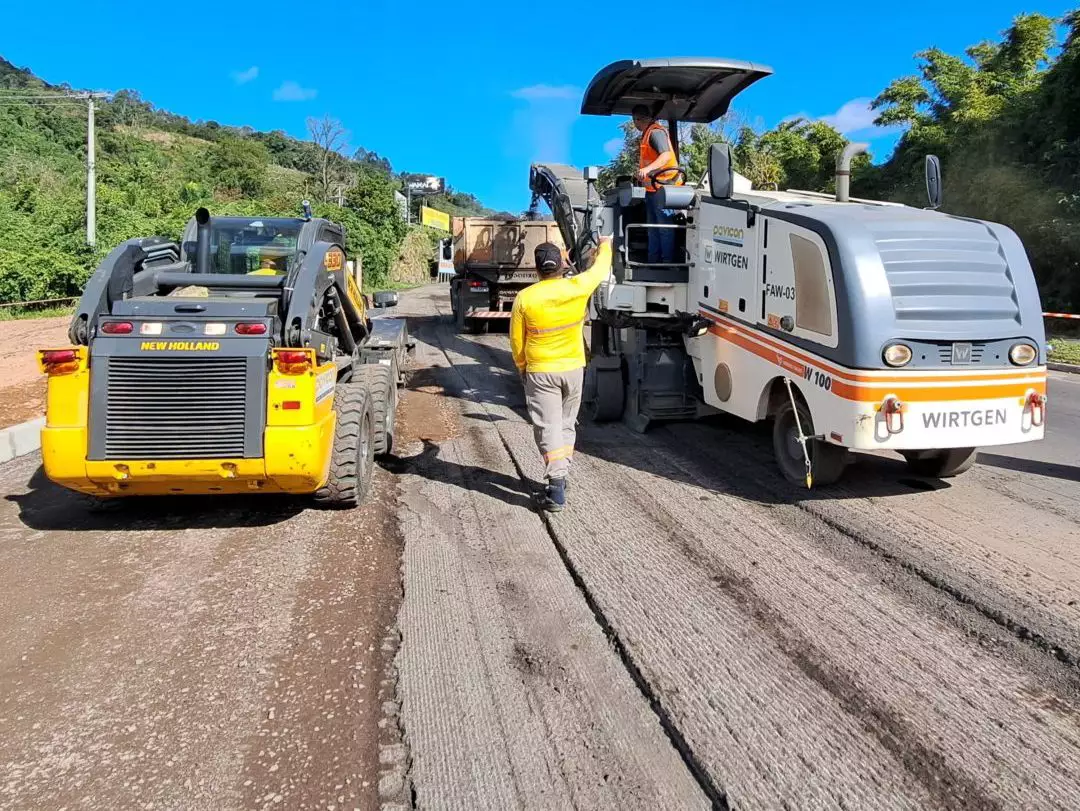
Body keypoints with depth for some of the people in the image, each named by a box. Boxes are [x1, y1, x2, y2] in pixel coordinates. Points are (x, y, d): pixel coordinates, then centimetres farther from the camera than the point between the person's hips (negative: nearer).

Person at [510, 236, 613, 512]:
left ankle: (556, 491, -7)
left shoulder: (525, 298, -12)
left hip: (540, 372, -3)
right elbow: (600, 269, 13)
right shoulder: (577, 288, -9)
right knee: (567, 426, 18)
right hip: (573, 369, 3)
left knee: (549, 429, -2)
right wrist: (606, 245, 33)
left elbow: (516, 340, -3)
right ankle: (560, 477, 27)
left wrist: (522, 367, 15)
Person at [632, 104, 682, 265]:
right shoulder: (647, 133, 18)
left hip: (662, 186, -11)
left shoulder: (656, 132, -13)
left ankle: (668, 262, -5)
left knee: (665, 226, -8)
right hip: (652, 187, 11)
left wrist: (648, 169, -38)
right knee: (653, 227, 16)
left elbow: (666, 155, -26)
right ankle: (653, 261, 24)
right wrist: (641, 175, 30)